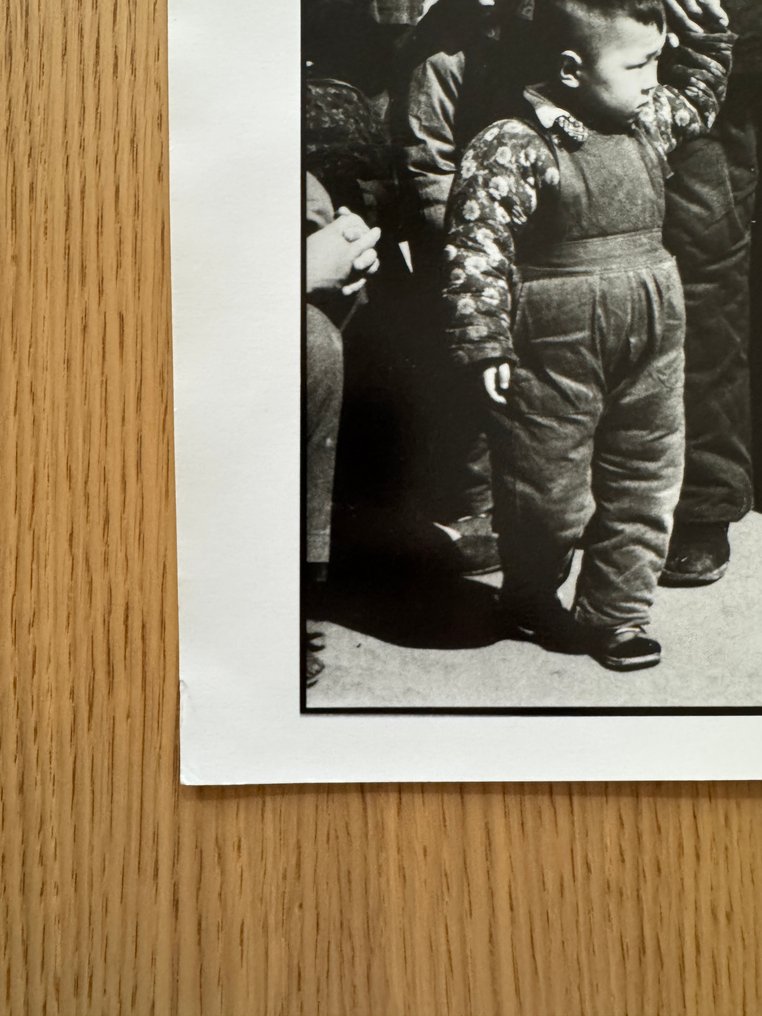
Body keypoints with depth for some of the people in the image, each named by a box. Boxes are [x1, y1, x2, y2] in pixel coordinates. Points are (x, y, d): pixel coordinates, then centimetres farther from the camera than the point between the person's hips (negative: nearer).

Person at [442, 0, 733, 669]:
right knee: (552, 493, 6)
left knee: (648, 481, 11)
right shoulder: (513, 149, -15)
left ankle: (614, 614, 28)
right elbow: (478, 249, -17)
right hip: (557, 350, -7)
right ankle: (532, 599, 35)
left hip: (653, 345, 7)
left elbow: (698, 98, 30)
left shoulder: (649, 120, 8)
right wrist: (485, 345, -18)